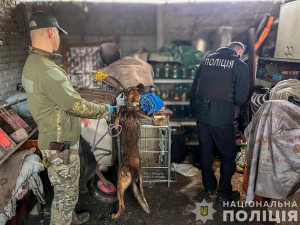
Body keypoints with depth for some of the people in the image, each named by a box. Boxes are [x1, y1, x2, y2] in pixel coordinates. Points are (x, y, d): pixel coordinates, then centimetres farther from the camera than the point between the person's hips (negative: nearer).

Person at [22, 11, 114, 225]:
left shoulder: (32, 63, 5)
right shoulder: (46, 69, -28)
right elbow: (77, 106, -25)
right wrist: (106, 109, -9)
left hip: (58, 140, 10)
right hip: (61, 145, -10)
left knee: (68, 190, 28)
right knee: (66, 194, 9)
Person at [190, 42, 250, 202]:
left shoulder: (207, 60, 11)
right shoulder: (240, 65, -4)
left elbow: (194, 88, 12)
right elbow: (241, 98, -8)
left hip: (201, 113, 5)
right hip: (222, 117, -5)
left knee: (205, 150, 18)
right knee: (228, 154, 11)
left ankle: (209, 186, 34)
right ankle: (224, 194, 21)